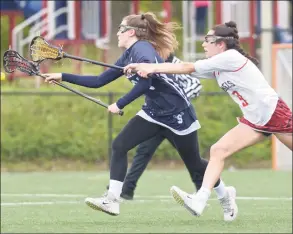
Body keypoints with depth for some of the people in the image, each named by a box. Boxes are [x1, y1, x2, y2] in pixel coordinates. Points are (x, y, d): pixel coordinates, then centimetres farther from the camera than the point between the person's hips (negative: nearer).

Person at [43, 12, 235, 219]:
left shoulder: (142, 49, -20)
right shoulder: (127, 57, 7)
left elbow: (144, 83, -33)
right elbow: (98, 81, 11)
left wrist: (119, 105, -24)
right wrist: (63, 77, 8)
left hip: (178, 114, -8)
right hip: (154, 113, 8)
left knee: (194, 165, 6)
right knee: (119, 146, -10)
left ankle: (225, 198, 29)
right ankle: (112, 200, -13)